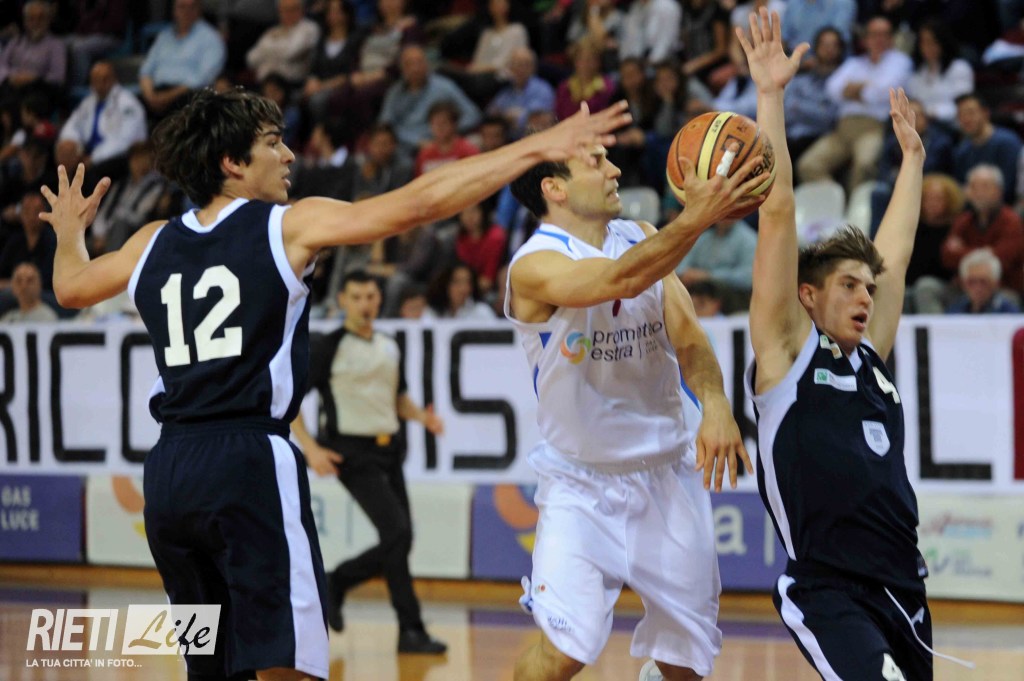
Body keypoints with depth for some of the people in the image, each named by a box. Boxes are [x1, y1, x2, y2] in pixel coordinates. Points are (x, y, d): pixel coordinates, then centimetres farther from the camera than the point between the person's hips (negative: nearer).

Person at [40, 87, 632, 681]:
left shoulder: (153, 245, 13)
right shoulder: (290, 226, -2)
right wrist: (537, 149, -4)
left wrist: (70, 234, 54)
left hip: (168, 472, 6)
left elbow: (71, 287, 31)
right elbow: (414, 205, -7)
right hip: (250, 460, -6)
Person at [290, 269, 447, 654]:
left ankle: (336, 583, 28)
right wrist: (310, 448, -17)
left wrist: (421, 416, 6)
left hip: (388, 449, 7)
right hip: (353, 453, -7)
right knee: (397, 532, -17)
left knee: (398, 543, 4)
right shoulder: (329, 348, -6)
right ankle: (410, 630, -12)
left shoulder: (391, 349, 13)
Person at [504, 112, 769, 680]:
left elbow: (687, 334, -6)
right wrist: (696, 219, -51)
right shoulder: (535, 265, -18)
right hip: (581, 480, -5)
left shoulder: (640, 238, 3)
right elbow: (618, 279, -36)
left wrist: (716, 405, -27)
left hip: (670, 472, 6)